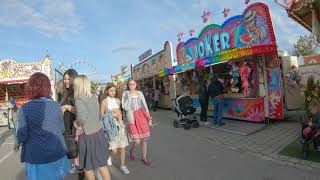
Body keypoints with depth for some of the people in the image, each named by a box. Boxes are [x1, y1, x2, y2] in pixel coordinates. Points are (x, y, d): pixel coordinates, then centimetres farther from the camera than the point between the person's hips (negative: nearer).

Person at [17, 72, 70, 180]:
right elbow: (62, 129, 2)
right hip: (57, 154, 2)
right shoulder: (56, 106, -7)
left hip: (37, 157, -2)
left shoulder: (25, 108, -13)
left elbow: (22, 135, -12)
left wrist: (20, 140, 10)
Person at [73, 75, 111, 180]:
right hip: (99, 133, 6)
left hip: (88, 136, -6)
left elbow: (82, 117, -31)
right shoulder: (94, 97, 2)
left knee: (87, 168, 16)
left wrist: (77, 123, -11)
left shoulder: (79, 100, -16)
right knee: (102, 164, 18)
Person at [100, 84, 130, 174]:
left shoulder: (117, 100, 7)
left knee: (122, 147, 6)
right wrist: (112, 115, -11)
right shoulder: (104, 102, -6)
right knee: (114, 150, -6)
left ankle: (122, 165, 25)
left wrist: (119, 115, 0)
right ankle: (110, 156, 29)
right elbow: (101, 115, -6)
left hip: (120, 125, 4)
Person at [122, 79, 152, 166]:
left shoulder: (140, 93, 7)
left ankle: (144, 158, 28)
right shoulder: (126, 93, -2)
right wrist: (129, 96, -16)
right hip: (133, 117, -3)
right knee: (136, 140, -7)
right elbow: (125, 107, -11)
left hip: (142, 116, 3)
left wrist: (149, 118, 8)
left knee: (144, 139, 9)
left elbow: (145, 106, 9)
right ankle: (132, 150, 29)